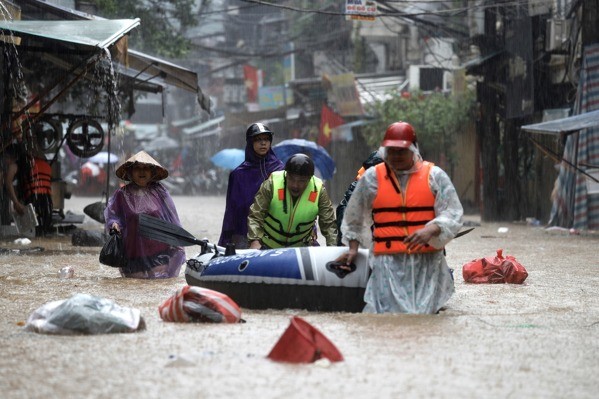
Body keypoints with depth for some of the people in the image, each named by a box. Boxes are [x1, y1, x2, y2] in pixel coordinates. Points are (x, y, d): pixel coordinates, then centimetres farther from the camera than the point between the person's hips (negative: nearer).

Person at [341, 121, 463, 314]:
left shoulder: (434, 176, 7)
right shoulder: (372, 178, 10)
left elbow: (453, 214, 1)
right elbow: (354, 218, 24)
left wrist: (430, 230, -16)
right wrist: (353, 247, 21)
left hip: (427, 262, 0)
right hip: (388, 263, 0)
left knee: (425, 312, -5)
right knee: (389, 311, -14)